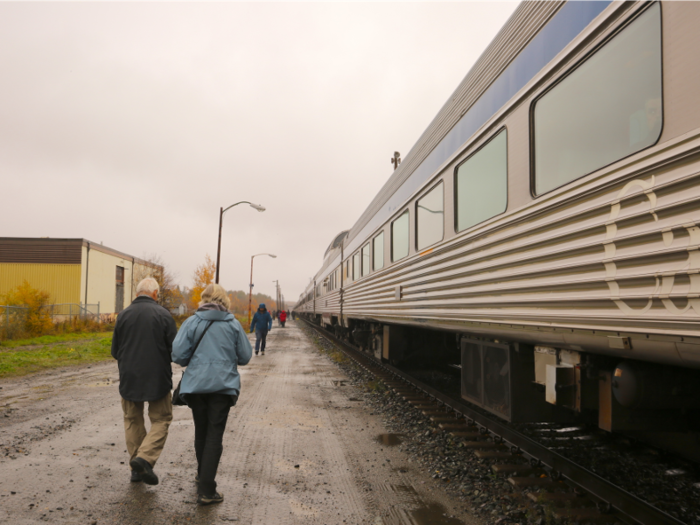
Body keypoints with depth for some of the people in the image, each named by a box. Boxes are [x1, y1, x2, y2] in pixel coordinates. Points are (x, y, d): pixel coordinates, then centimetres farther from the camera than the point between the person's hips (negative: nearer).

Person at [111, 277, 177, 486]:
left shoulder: (123, 315, 0)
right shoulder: (163, 314, -9)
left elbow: (115, 352, 6)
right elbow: (175, 349, -7)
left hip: (129, 378, 3)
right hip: (157, 377, -3)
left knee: (133, 420, 16)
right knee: (161, 419, 10)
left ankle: (136, 468, 17)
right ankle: (145, 457, -9)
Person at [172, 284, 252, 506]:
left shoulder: (192, 322, -4)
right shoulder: (233, 325, -2)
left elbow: (178, 354, -8)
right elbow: (245, 357, 2)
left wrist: (193, 362, 12)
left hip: (196, 385, 1)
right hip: (223, 385, -1)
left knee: (201, 431, 19)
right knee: (215, 435, 1)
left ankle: (202, 475, 38)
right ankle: (206, 490, -3)